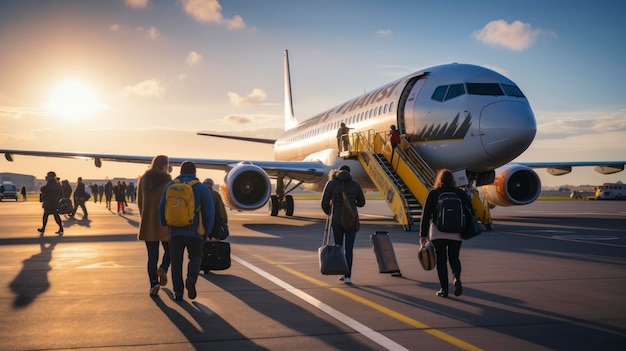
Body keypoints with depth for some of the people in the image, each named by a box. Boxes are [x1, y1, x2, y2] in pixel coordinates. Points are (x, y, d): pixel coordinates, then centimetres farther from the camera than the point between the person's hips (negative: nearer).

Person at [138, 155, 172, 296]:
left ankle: (153, 284, -3)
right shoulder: (167, 180, -8)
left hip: (147, 223, 4)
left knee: (152, 256, 7)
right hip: (164, 222, -4)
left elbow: (140, 202, 10)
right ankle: (163, 269, -13)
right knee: (169, 250, 15)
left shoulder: (143, 180, 7)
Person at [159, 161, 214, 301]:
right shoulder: (201, 188, -6)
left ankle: (178, 292, 12)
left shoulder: (170, 186, 1)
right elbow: (209, 212, -7)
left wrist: (165, 227, 19)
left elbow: (162, 209, 5)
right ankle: (191, 281, -6)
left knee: (176, 261, 13)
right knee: (195, 258, 17)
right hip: (194, 231, -1)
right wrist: (207, 231, 6)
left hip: (175, 230, 2)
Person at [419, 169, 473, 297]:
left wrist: (423, 234, -2)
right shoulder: (461, 193, 4)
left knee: (441, 260, 5)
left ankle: (444, 289, 2)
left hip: (437, 232, -2)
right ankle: (457, 278, -14)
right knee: (454, 258, 14)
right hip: (456, 233, 2)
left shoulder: (433, 193, -2)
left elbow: (426, 214, -4)